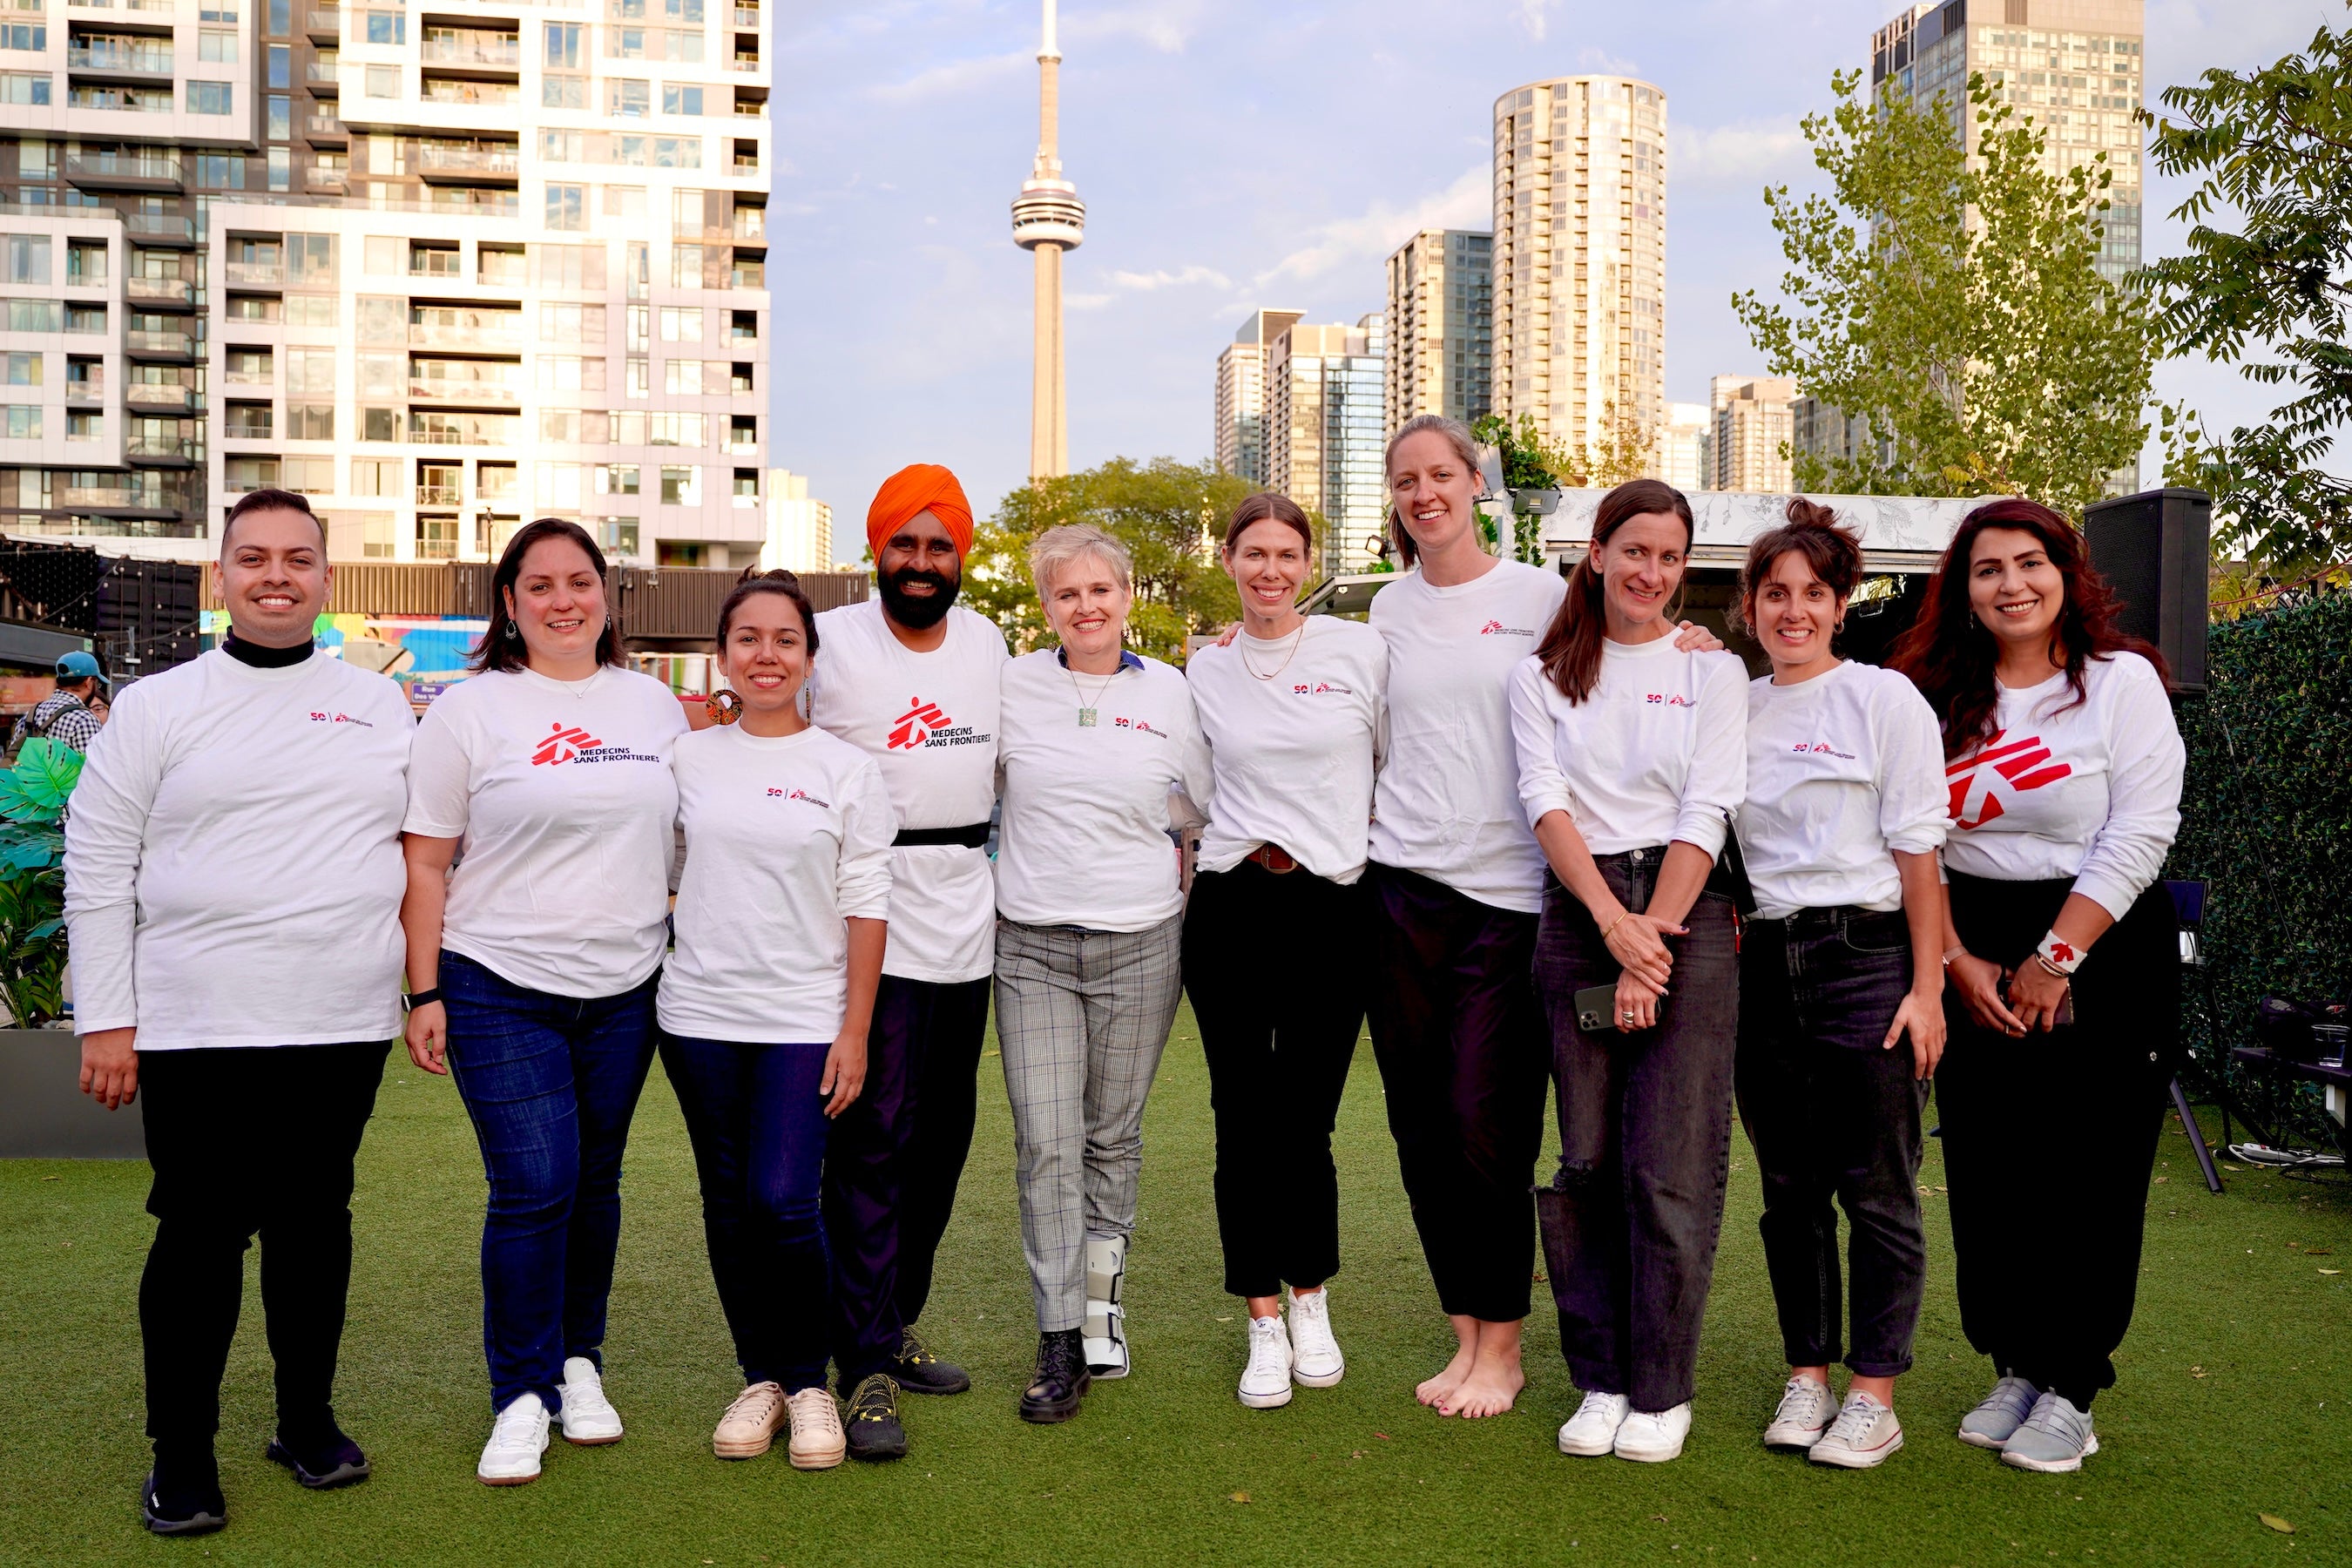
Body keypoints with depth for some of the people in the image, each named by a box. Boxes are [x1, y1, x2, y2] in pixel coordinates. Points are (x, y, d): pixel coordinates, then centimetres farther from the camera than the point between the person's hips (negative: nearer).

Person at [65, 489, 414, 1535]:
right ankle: (181, 1455, 19)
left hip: (345, 1027, 2)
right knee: (201, 1236, 4)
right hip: (198, 1032, -2)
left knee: (314, 1224, 12)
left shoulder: (382, 707, 9)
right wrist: (105, 1019, -4)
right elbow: (98, 870, 2)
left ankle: (309, 1422, 27)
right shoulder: (157, 708, 3)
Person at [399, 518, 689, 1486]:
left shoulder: (654, 704, 9)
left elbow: (685, 841, 16)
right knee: (533, 1187, -8)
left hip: (624, 990, 4)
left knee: (593, 1185, 11)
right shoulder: (469, 711, -2)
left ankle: (579, 1363, 27)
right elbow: (424, 864, -2)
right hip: (499, 990, -3)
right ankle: (521, 1397, 7)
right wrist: (423, 993, -7)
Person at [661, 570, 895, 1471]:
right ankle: (760, 1378, 25)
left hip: (805, 1018, -2)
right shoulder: (688, 759, 6)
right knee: (729, 1205, 8)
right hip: (702, 1013, 3)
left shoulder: (847, 771, 1)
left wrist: (856, 1030, -5)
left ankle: (810, 1382, 11)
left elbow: (866, 906, -1)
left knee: (784, 1202, -9)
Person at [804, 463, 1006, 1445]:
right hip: (870, 928, -5)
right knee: (872, 1140, -8)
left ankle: (897, 1323, 26)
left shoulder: (988, 642, 10)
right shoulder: (829, 641, -5)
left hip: (966, 926, 6)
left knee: (942, 1138, 12)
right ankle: (867, 1363, -1)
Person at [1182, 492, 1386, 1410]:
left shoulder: (1361, 650, 2)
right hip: (1230, 905, 2)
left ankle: (1310, 1299, 25)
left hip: (1334, 905, -2)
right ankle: (1264, 1324, 16)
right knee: (1244, 1122, 2)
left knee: (1305, 1121, 1)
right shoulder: (1203, 671, 10)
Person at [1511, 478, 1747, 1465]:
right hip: (1577, 919, 1)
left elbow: (1706, 813, -1)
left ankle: (1662, 1391, 9)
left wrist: (1654, 936, -12)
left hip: (1688, 917, -1)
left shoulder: (1713, 672, 9)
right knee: (1588, 1160, 4)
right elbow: (1548, 803, -1)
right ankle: (1602, 1380, 16)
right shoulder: (1541, 678, 11)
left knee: (1672, 1165, -4)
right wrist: (1615, 924, -14)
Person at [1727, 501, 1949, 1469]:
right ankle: (1806, 1377, 22)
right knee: (1789, 1190, 10)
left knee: (1877, 1190, 1)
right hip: (1764, 965, 4)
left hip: (1866, 960, -4)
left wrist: (1926, 987, -10)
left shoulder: (1885, 698, -1)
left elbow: (1919, 851, -5)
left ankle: (1874, 1396, 12)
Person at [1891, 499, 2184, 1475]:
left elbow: (2138, 834, -11)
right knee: (1987, 1172, 5)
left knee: (2089, 1175, -1)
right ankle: (2015, 1368, 20)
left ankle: (2071, 1389, 12)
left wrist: (2053, 959, -14)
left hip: (2106, 946, -3)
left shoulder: (2122, 680, -4)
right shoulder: (1937, 697, 6)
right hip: (1976, 959, 4)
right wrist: (1959, 962, -7)